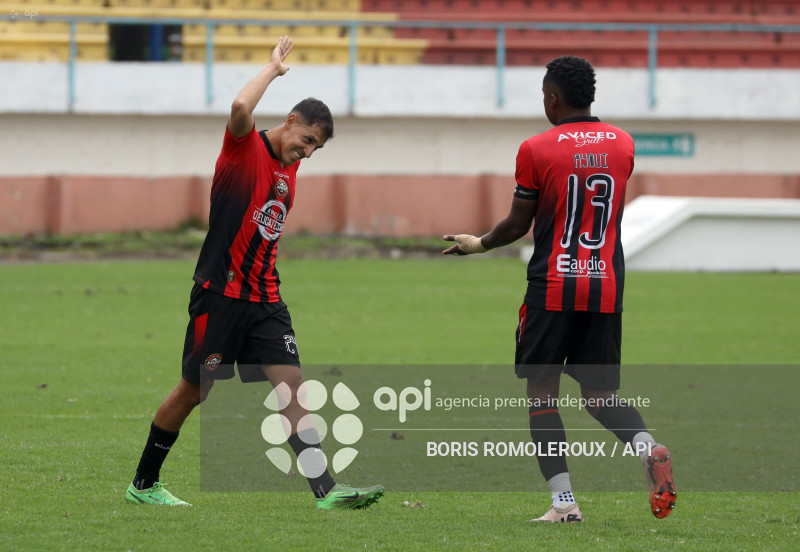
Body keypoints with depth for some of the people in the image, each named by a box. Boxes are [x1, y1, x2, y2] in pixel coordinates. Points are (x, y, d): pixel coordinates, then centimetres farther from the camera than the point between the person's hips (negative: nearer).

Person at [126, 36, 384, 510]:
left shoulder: (289, 169, 15)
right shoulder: (246, 147, -8)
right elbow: (241, 107, -30)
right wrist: (274, 68, -17)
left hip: (264, 299, 7)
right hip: (220, 293, -7)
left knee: (293, 387, -5)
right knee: (195, 390, 2)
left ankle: (326, 489, -12)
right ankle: (144, 484, 18)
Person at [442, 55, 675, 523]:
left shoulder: (536, 150, -6)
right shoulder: (623, 144, 7)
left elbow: (517, 225, 0)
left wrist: (478, 245, 20)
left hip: (552, 288, -4)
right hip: (606, 289, 4)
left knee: (542, 393, 6)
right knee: (601, 394, 12)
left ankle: (564, 502, -5)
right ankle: (647, 447, -19)